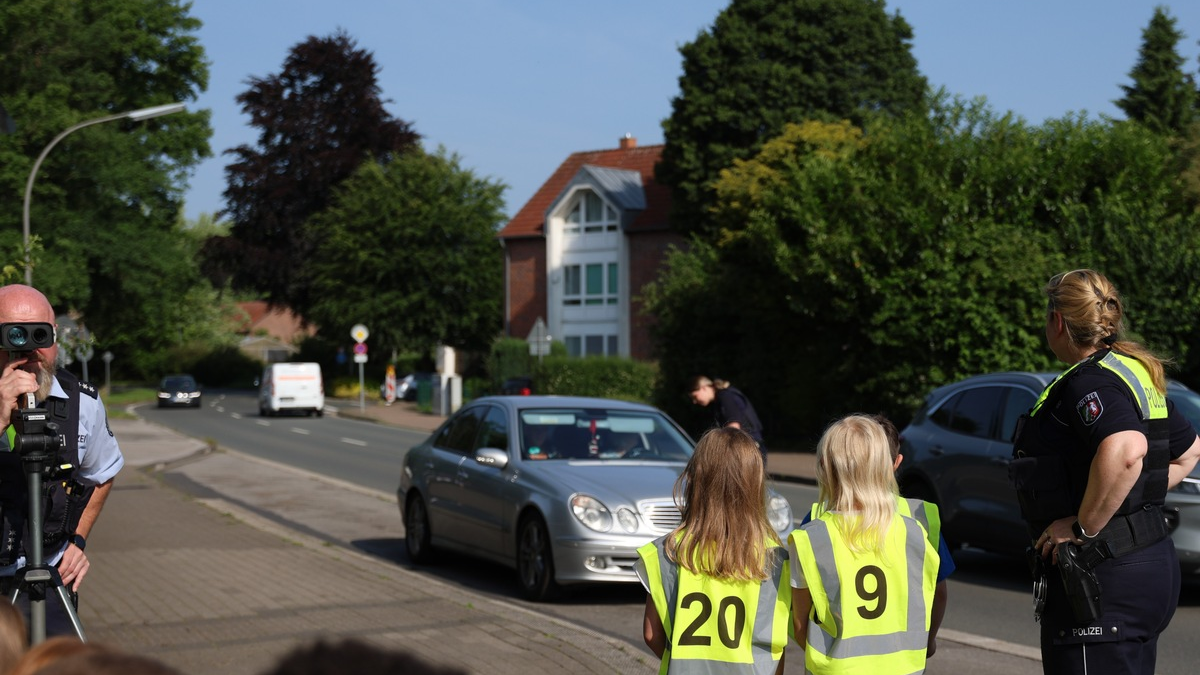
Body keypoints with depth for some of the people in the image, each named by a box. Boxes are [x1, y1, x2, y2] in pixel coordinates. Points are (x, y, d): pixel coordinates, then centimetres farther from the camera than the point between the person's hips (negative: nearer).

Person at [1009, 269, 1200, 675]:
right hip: (1151, 562, 10)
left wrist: (1084, 528, -24)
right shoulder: (1136, 374, 15)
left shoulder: (1088, 382, -16)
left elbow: (1125, 450, -35)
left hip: (1105, 579, -10)